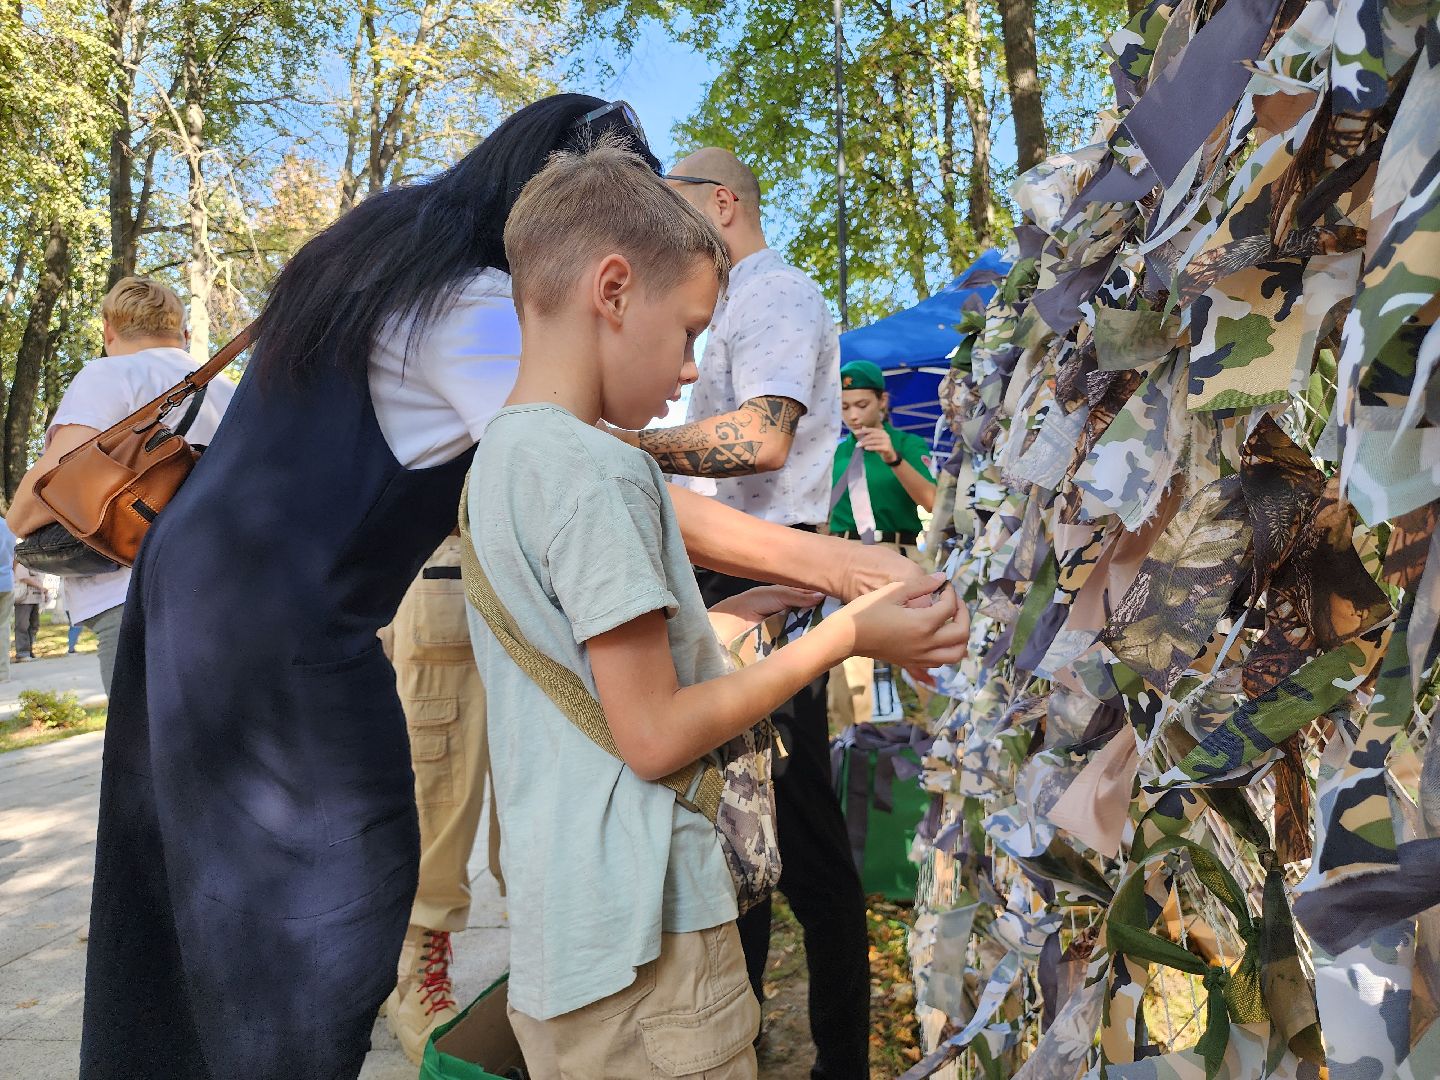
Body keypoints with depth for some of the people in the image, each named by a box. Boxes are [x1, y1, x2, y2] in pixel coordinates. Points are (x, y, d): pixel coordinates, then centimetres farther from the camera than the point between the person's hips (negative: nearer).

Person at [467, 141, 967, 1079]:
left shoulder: (500, 456, 9)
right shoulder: (599, 471, -20)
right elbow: (654, 736, -19)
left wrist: (732, 619, 10)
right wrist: (842, 638, -11)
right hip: (647, 937, -9)